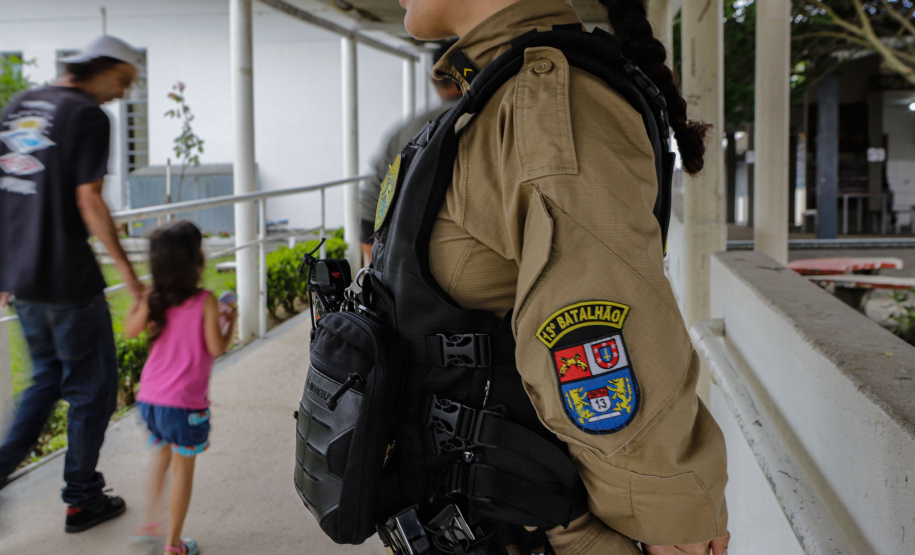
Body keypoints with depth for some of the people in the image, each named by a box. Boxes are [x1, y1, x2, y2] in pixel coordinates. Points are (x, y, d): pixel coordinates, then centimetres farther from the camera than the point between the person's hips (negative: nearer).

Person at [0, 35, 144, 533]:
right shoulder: (88, 116, -11)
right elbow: (89, 202, -16)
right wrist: (126, 271, -9)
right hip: (67, 277, -7)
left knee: (48, 377, 24)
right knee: (92, 387, 8)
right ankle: (82, 499, 17)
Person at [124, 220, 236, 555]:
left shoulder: (153, 301, -1)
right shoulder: (205, 302, -15)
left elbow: (130, 331, 11)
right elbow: (215, 348, -15)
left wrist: (138, 303, 25)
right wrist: (230, 324, 2)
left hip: (149, 398, 5)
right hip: (185, 403, -5)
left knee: (162, 453, 28)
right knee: (183, 469, 9)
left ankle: (150, 524, 29)